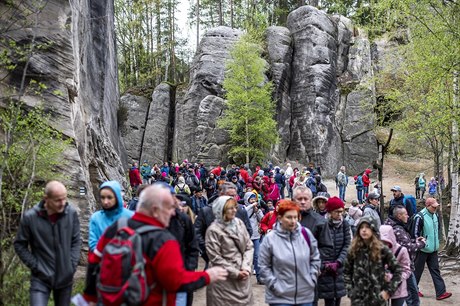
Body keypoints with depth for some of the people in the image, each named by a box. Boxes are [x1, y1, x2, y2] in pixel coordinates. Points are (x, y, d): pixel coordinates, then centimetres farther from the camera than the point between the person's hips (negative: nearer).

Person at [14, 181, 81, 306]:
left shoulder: (71, 213, -9)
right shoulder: (30, 217, -13)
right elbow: (20, 245, -1)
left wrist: (72, 264, -3)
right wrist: (35, 266, -7)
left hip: (65, 277, 2)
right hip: (41, 278, -2)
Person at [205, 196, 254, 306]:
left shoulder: (239, 223, 5)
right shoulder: (213, 230, -11)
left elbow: (249, 246, 5)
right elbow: (216, 258, -14)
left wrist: (246, 268, -9)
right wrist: (235, 273, -14)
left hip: (243, 278, 5)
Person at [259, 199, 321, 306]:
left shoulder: (306, 234, -1)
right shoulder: (270, 238, -9)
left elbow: (315, 259, 9)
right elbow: (264, 266, -4)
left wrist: (311, 280, 2)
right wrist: (275, 285, -9)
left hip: (306, 295, 3)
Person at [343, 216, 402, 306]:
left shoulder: (382, 249, -6)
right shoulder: (354, 250, 0)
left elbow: (397, 271, -1)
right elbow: (346, 272, 11)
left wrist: (389, 291, -6)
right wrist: (350, 291, 1)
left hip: (378, 298, -1)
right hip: (358, 299, 1)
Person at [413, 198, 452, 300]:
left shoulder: (435, 215, 4)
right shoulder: (420, 217, -20)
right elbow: (416, 233, -18)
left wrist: (436, 242, 15)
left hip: (433, 249, 7)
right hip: (422, 249, -7)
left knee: (435, 270, 8)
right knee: (418, 270, 7)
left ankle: (441, 292, 9)